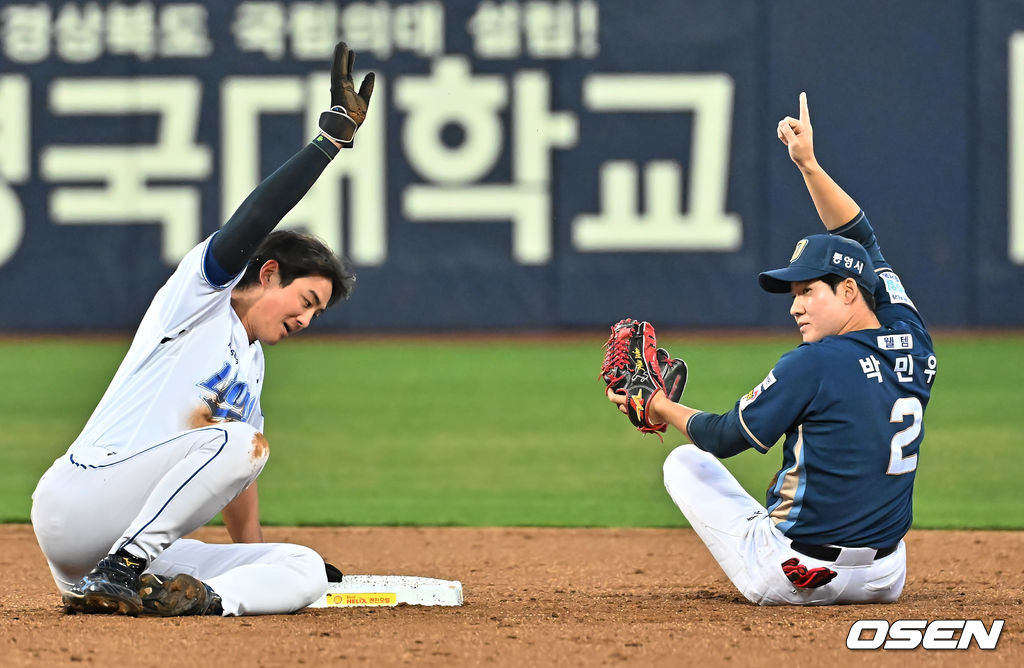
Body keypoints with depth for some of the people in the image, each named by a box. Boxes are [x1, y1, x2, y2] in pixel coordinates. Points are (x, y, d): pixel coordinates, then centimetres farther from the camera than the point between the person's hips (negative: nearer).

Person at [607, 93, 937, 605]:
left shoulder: (814, 365, -17)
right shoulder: (913, 349, 1)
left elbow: (724, 438, -5)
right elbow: (862, 242, 15)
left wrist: (663, 408, 14)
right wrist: (809, 165, 18)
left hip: (789, 579, -4)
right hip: (884, 582, 5)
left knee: (685, 463, 18)